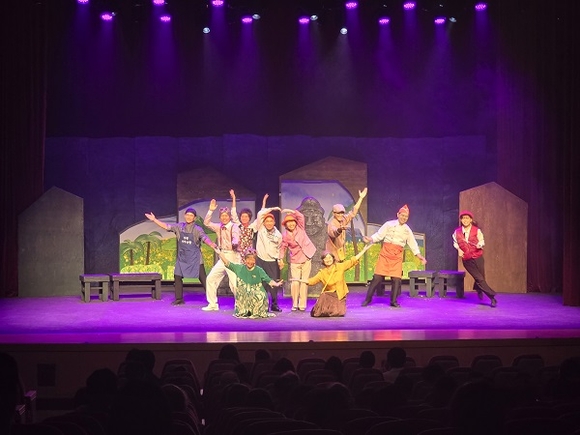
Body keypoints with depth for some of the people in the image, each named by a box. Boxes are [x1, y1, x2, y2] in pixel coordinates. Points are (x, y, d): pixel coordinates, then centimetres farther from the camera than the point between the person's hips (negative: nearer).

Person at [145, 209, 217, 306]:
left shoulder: (197, 229, -10)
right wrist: (154, 220, 6)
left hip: (195, 259, -5)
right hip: (182, 258, 5)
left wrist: (214, 246, -41)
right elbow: (166, 226, 9)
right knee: (177, 277, 8)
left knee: (203, 278, -6)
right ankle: (179, 299, 22)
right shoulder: (179, 227, 4)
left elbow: (205, 238, -24)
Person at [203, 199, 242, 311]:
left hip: (232, 256, -7)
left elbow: (236, 239, -26)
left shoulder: (234, 227, -9)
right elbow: (206, 223, 16)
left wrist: (235, 244, -49)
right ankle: (212, 305, 17)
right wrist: (210, 210, 6)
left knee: (234, 282, -14)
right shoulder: (219, 227, 10)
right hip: (223, 257, 7)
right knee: (211, 278, 7)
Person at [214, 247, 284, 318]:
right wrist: (220, 253, -7)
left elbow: (269, 280, -7)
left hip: (257, 298, 0)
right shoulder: (239, 268, 2)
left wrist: (276, 284, -25)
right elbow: (227, 263, 1)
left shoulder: (259, 270, -2)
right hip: (243, 298, 0)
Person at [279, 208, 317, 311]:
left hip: (306, 259, 1)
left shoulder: (300, 228, 0)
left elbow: (301, 216, -12)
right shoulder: (285, 236, -1)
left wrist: (291, 211, -18)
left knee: (304, 282, 1)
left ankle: (302, 305, 6)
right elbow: (283, 248, 4)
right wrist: (280, 258, -6)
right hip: (295, 262, -1)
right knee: (295, 283, -10)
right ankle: (294, 304, 4)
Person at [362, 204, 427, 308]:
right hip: (385, 253, -3)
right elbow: (379, 235, -1)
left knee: (396, 279, -2)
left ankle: (394, 301, 14)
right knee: (378, 276, -5)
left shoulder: (407, 230, 10)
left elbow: (412, 243, 14)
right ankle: (368, 298, 7)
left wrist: (419, 255, 6)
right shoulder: (389, 224, 0)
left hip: (397, 256, 3)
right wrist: (371, 239, -18)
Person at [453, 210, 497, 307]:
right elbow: (455, 242, 16)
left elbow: (482, 241, 1)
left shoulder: (477, 230, -8)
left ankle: (478, 289, 36)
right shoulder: (457, 232, -3)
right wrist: (459, 249, -1)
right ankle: (492, 297, 2)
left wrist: (480, 245, -21)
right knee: (480, 279, -7)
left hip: (477, 257, 0)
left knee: (480, 278, 2)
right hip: (466, 260, 0)